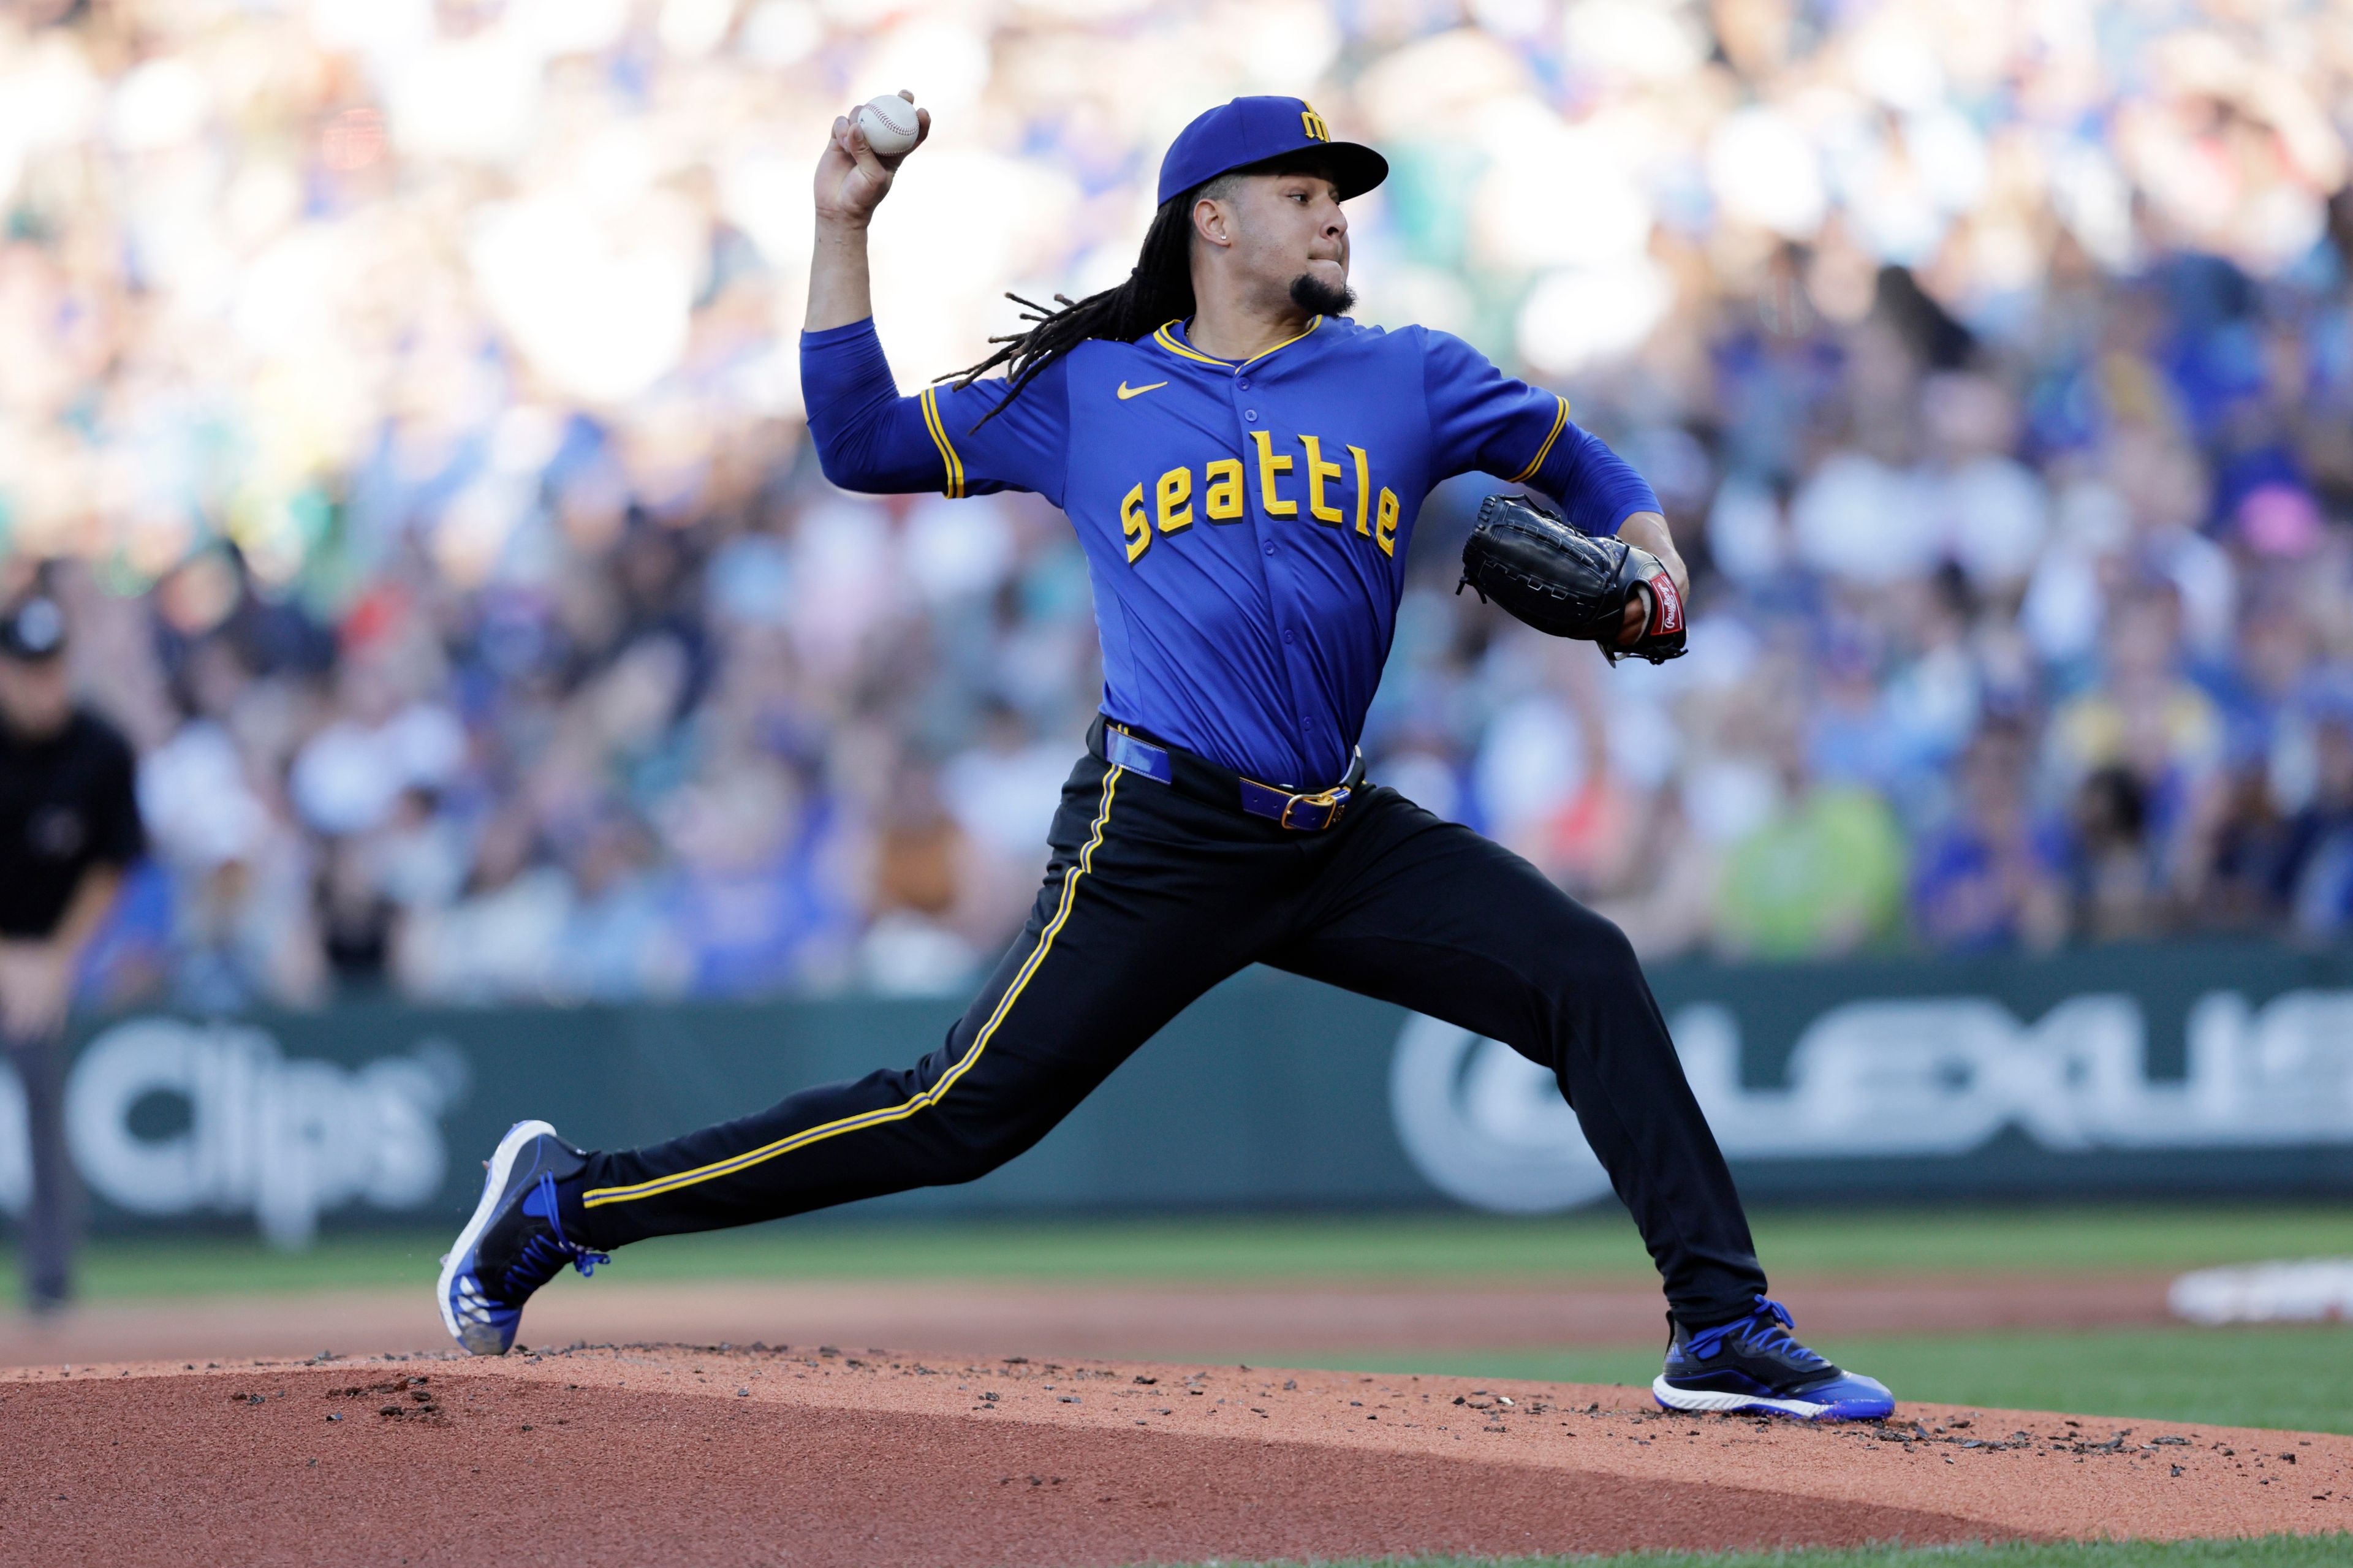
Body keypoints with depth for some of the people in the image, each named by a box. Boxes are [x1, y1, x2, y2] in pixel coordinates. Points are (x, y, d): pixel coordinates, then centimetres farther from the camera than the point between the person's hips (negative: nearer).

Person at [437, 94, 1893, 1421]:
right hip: (1161, 835, -3)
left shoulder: (1407, 377, 13)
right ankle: (572, 1201, 1)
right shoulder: (1086, 391, 8)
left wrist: (1645, 546, 5)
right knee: (965, 1112, -9)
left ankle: (1724, 1330, -10)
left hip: (1346, 841, 4)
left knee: (1586, 972, -13)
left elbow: (1575, 456, 26)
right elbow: (861, 440, 11)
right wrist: (844, 229, 6)